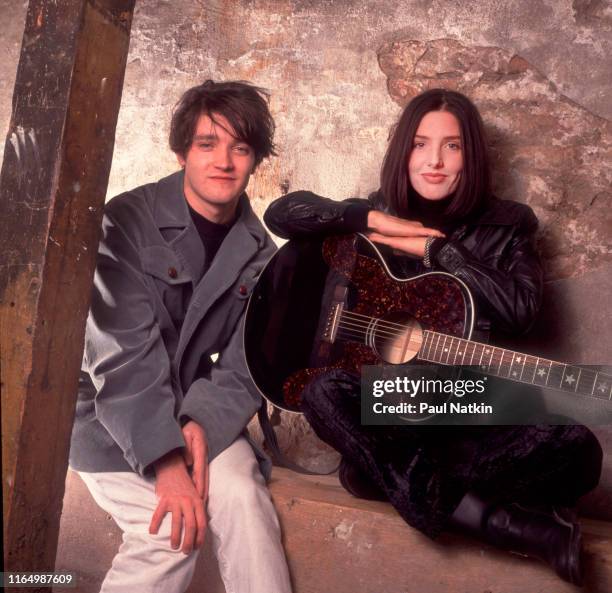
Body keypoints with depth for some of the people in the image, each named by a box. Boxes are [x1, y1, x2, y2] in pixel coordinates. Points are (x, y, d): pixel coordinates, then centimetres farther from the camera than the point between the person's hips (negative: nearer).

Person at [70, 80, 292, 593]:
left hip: (194, 412, 3)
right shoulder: (128, 222, -14)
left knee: (243, 498, -24)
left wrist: (203, 423, -23)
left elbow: (245, 365, -4)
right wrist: (165, 459, -31)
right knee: (172, 527, -24)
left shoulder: (258, 251, 1)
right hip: (110, 414, -3)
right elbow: (123, 356, -22)